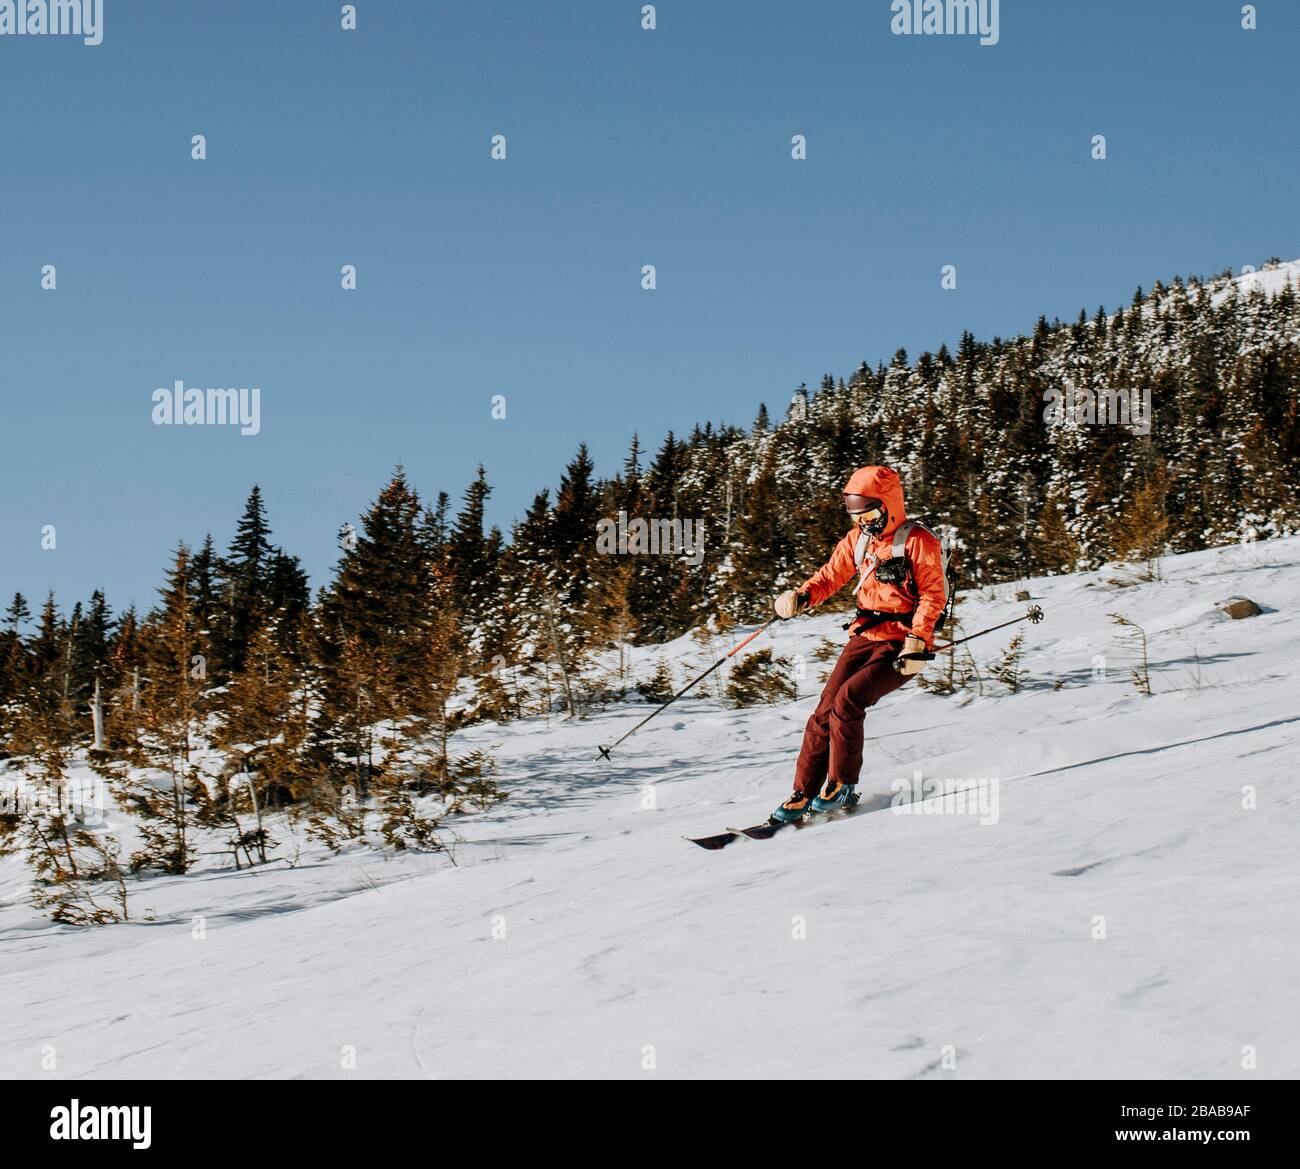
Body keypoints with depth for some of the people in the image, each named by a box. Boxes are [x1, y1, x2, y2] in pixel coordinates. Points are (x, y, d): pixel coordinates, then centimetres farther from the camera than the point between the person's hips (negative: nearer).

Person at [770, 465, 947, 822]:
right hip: (864, 636, 7)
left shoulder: (918, 541, -9)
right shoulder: (858, 539, 11)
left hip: (901, 645, -7)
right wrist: (802, 596, -9)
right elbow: (831, 575, 12)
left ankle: (843, 786, -7)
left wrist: (917, 641, -24)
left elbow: (933, 594, -13)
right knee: (825, 712, -5)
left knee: (847, 701, -23)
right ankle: (803, 795, 2)